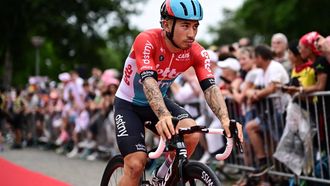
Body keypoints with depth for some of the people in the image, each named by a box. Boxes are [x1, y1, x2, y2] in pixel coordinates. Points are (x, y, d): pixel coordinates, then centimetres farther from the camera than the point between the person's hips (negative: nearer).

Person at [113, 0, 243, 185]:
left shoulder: (197, 53, -18)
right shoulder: (147, 41, -31)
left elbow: (210, 87, -27)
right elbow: (149, 81, -43)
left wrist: (225, 119, -47)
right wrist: (164, 116, -61)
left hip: (159, 101, 4)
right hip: (128, 104, -4)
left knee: (192, 133, -24)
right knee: (136, 165, -16)